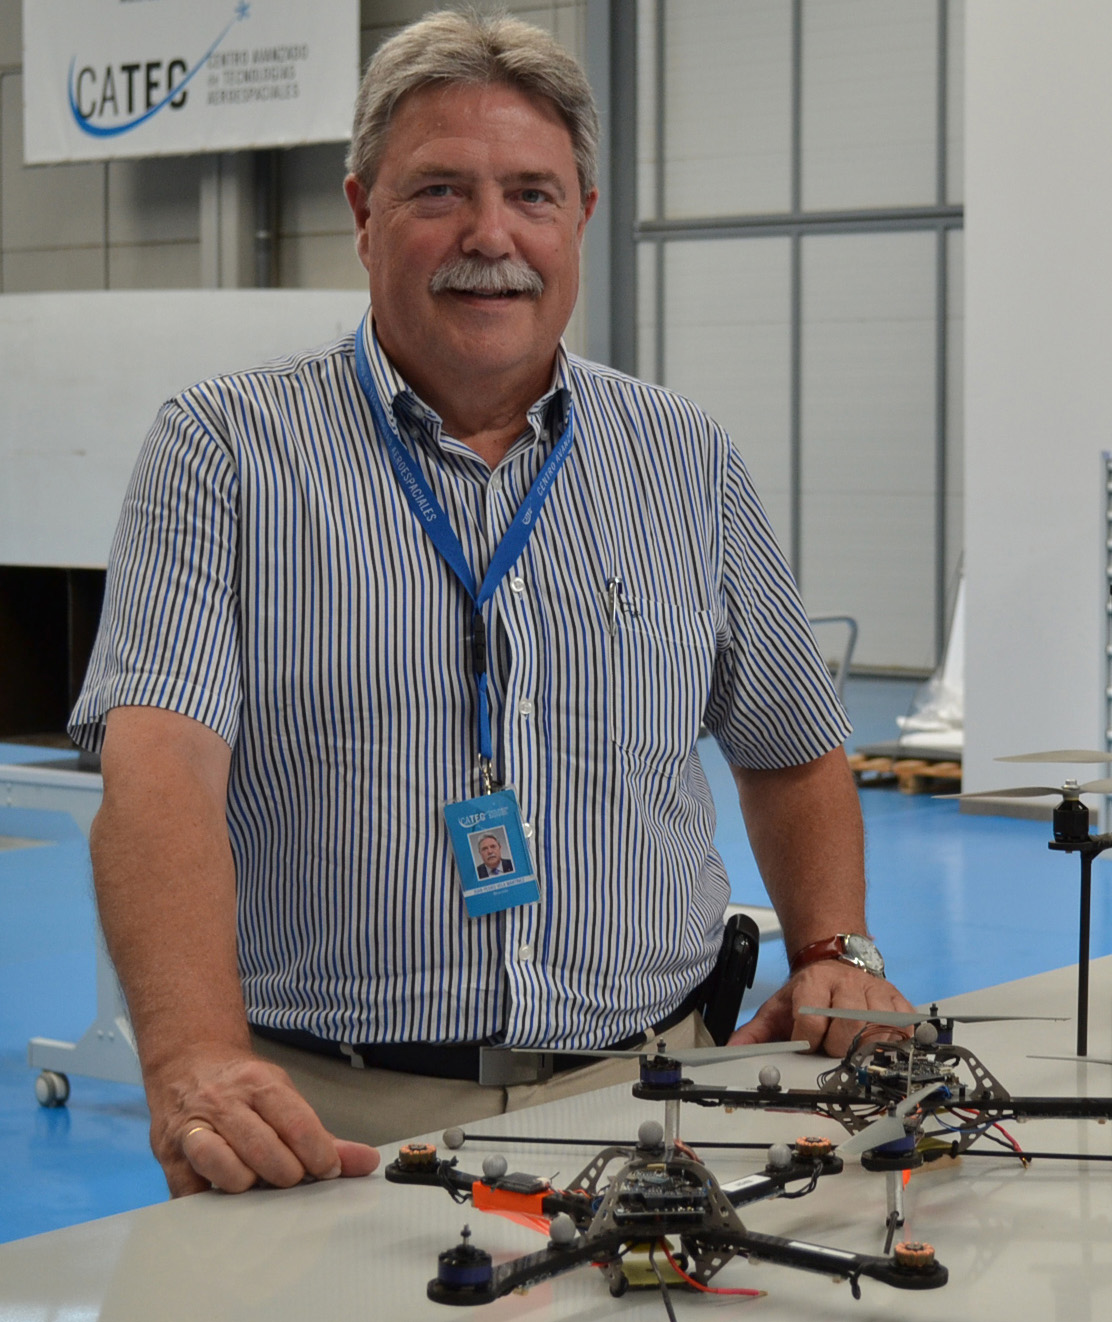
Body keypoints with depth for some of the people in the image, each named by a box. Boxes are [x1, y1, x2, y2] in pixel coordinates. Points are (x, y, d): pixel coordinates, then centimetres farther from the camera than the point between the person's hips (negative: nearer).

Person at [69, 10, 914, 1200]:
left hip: (634, 1101, 3)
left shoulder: (686, 464, 13)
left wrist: (831, 951, 7)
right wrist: (197, 1062, -30)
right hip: (331, 1119, -2)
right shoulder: (224, 449, 1)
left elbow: (793, 754, 26)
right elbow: (160, 763, -14)